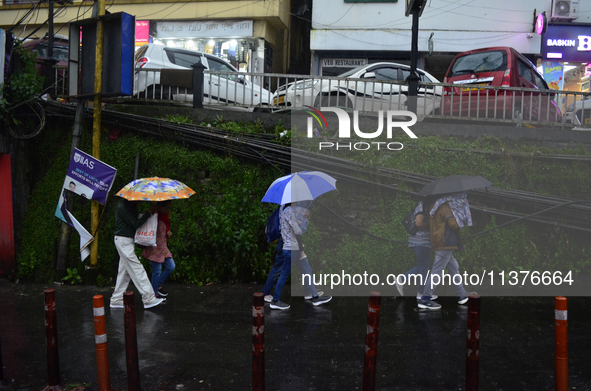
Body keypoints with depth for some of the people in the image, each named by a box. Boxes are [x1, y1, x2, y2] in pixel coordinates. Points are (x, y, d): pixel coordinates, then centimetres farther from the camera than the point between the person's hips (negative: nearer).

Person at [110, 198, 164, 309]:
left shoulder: (131, 205, 12)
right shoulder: (122, 206, -18)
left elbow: (135, 221, 15)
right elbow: (135, 224, -20)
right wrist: (149, 213, -18)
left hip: (128, 241, 10)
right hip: (123, 241, -10)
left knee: (125, 271, 11)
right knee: (137, 269, -8)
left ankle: (116, 300, 17)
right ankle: (148, 299, -6)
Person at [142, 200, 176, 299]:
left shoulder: (164, 215, 8)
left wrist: (169, 232, 3)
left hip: (163, 247, 9)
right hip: (155, 248, -9)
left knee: (171, 266, 11)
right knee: (157, 271, -1)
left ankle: (158, 286, 28)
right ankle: (155, 293, 15)